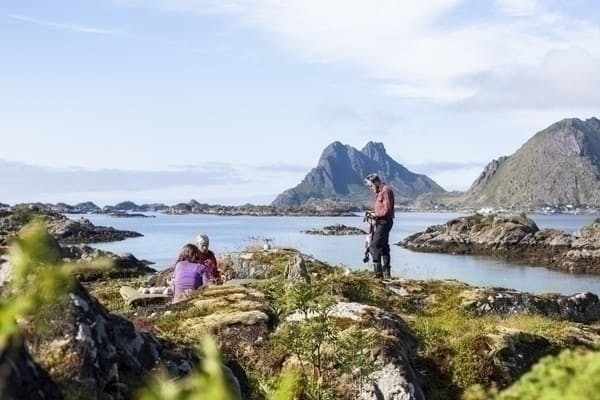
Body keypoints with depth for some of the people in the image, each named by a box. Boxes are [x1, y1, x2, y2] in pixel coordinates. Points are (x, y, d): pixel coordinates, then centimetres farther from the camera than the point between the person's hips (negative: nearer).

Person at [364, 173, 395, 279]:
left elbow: (387, 210, -21)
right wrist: (371, 212, 7)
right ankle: (386, 273, 19)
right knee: (383, 246, 13)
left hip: (384, 221, -11)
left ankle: (378, 272, -15)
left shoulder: (386, 190, -15)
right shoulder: (379, 191, 16)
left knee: (374, 246, -15)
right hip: (381, 222, 11)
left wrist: (375, 215, -12)